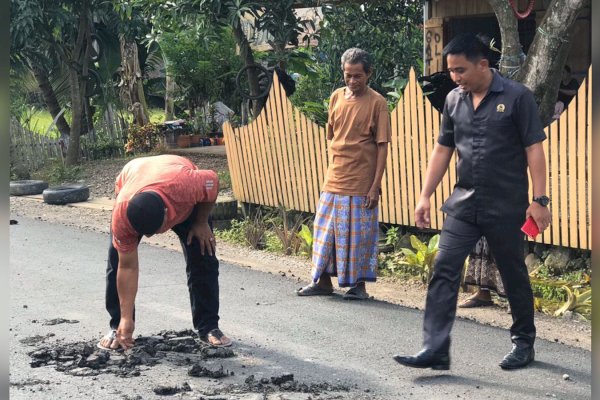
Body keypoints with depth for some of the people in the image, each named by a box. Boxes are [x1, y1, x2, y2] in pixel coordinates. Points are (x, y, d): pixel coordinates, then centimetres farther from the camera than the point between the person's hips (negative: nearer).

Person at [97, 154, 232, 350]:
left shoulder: (186, 185, -48)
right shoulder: (121, 213, -40)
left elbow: (213, 181, -22)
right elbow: (128, 268, -29)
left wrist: (201, 222, -15)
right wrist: (126, 319, -28)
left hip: (183, 200, 0)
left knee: (203, 260, -10)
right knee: (117, 262, -13)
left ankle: (208, 327, 2)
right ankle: (117, 327, 3)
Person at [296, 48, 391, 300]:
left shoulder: (376, 102, -7)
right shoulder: (337, 97, 6)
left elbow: (382, 146, -8)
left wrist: (376, 185, -12)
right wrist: (334, 168, 11)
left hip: (361, 184, -5)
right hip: (334, 179, 5)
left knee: (360, 233, 2)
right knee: (326, 230, 9)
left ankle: (359, 284, 13)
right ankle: (323, 281, 20)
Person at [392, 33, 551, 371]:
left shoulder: (517, 97, -8)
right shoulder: (454, 100, 6)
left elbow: (534, 150, -9)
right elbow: (443, 150, 13)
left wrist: (540, 200, -14)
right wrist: (425, 196, 10)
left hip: (506, 207, -4)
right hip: (464, 204, 4)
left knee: (514, 275, 9)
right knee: (444, 270, -6)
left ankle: (524, 343, 27)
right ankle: (435, 350, -6)